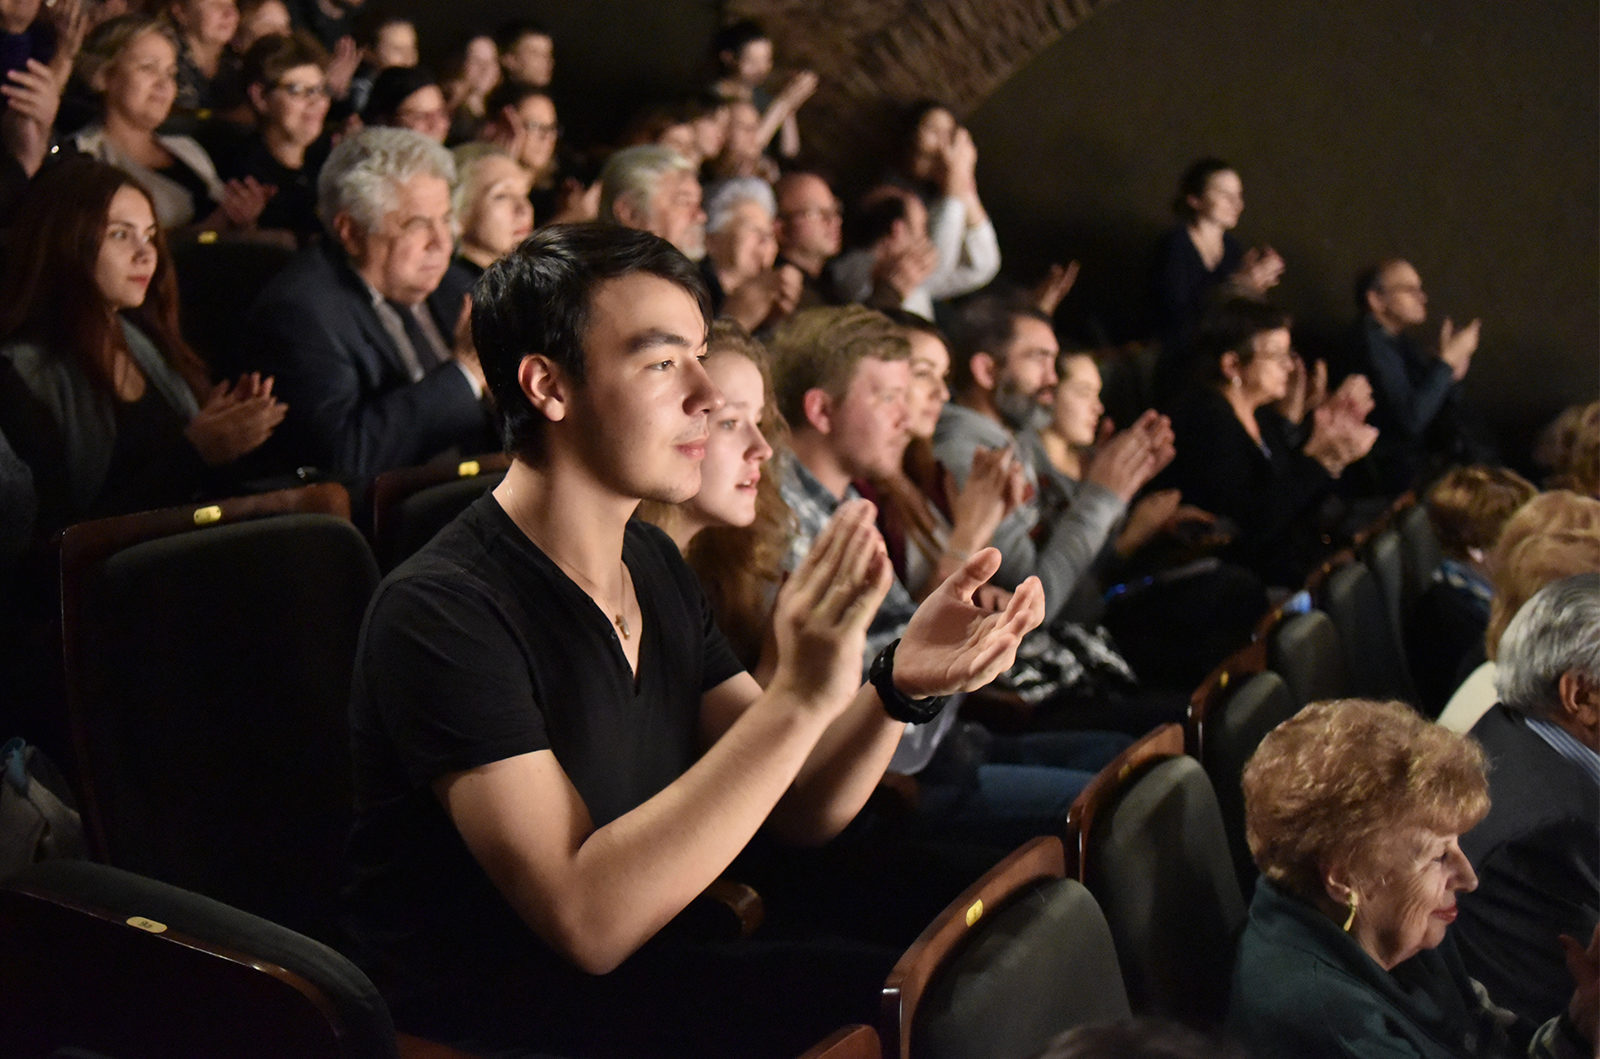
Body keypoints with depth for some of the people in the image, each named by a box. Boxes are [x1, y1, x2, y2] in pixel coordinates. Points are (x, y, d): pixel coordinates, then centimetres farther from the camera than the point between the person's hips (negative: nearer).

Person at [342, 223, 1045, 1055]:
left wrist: (902, 685, -15)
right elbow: (589, 921, -27)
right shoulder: (442, 612, -20)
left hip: (648, 970, 7)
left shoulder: (655, 566, 7)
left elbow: (798, 807, 5)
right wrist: (798, 698, -31)